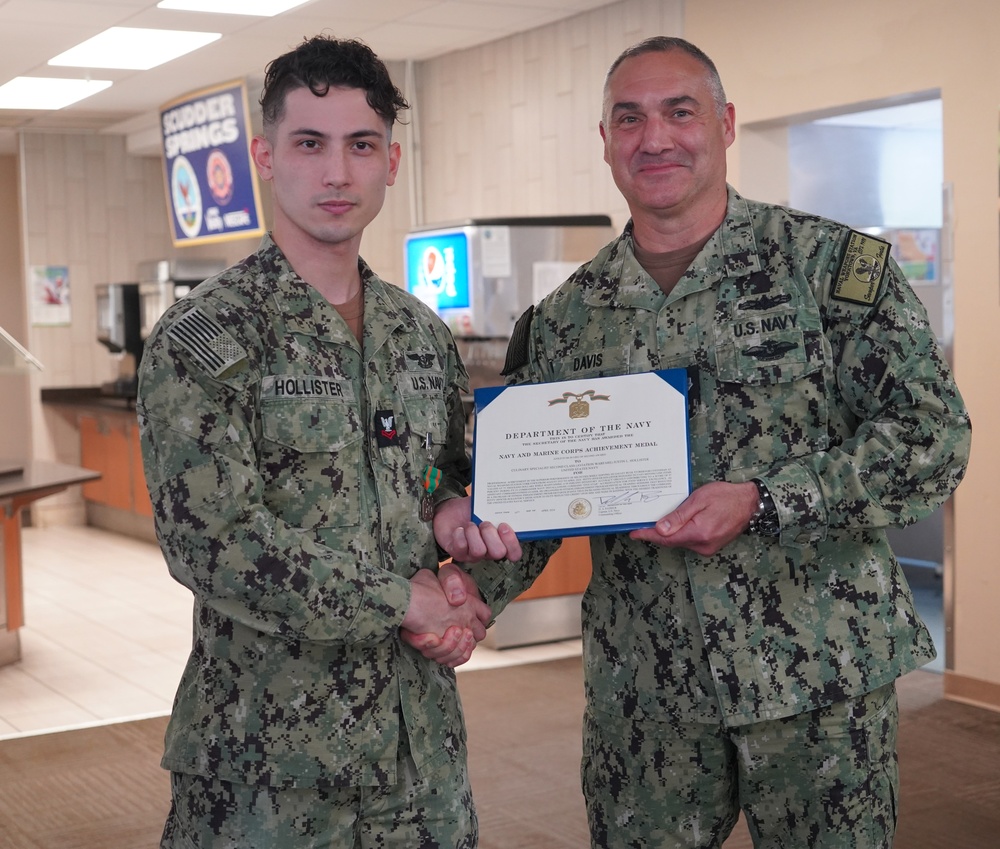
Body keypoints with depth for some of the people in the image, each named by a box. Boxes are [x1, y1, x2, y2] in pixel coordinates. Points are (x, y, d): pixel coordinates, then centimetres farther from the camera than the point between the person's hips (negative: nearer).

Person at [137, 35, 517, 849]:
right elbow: (211, 538, -19)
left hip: (422, 723, 6)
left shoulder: (423, 334, 8)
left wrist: (450, 508, -3)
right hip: (271, 742, -5)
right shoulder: (203, 338, -11)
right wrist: (401, 601, -14)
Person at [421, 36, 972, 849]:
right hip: (640, 687, 3)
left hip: (817, 670, -2)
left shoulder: (835, 264, -5)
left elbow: (934, 437, -10)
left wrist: (763, 501, -21)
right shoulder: (566, 317, 5)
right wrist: (477, 588, -11)